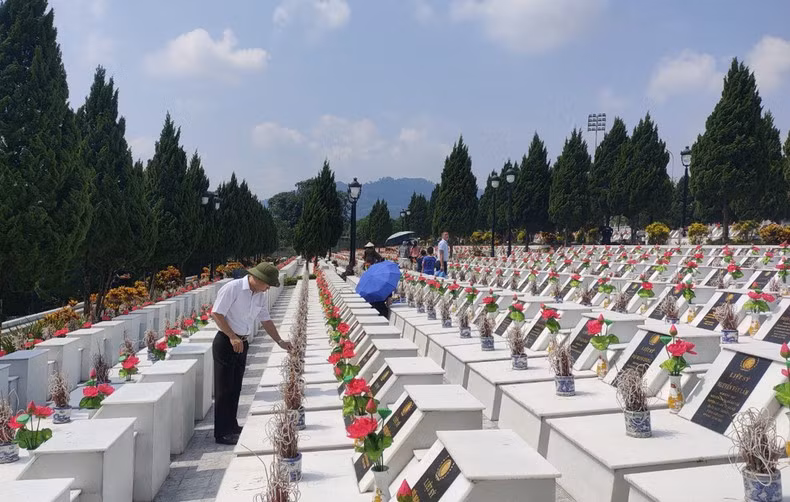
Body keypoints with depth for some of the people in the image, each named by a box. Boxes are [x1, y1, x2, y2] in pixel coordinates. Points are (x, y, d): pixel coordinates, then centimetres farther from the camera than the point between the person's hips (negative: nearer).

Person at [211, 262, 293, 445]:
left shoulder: (261, 296, 7)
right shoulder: (233, 288, -16)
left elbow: (266, 320, 15)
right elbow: (216, 313, -17)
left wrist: (280, 341, 10)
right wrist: (233, 337, -20)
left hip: (242, 344, 7)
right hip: (225, 343, -7)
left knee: (235, 388, 16)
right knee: (224, 388, -1)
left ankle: (232, 426, 28)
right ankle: (222, 433, 6)